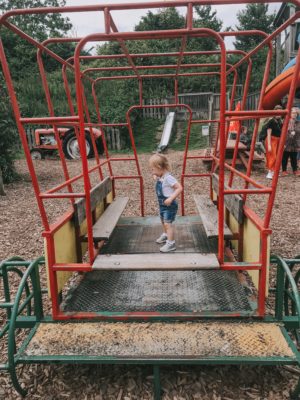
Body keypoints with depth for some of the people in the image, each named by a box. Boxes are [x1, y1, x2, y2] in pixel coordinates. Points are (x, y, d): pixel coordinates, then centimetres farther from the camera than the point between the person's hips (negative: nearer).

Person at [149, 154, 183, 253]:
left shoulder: (168, 178, -26)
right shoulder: (160, 177, 0)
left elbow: (179, 188, -28)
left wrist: (171, 198, -33)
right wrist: (155, 177, 4)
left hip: (169, 205, -10)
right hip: (162, 204, 10)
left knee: (167, 223, -9)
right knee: (163, 221, 25)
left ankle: (171, 244, 0)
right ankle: (165, 235, 47)